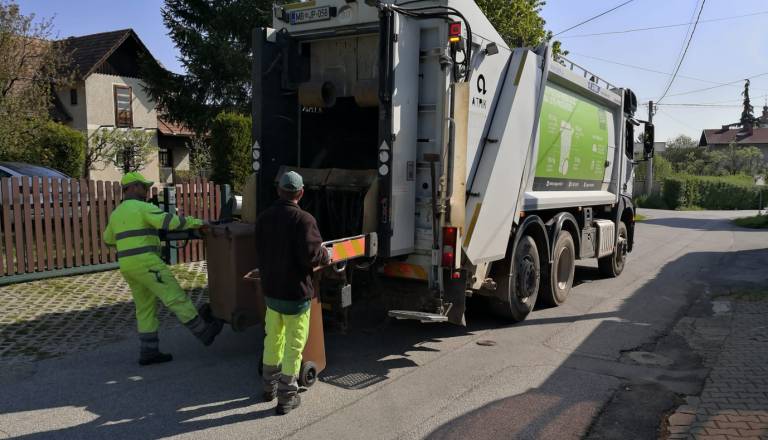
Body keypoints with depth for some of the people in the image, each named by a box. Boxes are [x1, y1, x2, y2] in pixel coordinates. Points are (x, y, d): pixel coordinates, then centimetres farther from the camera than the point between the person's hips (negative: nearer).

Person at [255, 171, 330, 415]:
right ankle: (287, 397, 13)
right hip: (295, 293, -6)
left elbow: (260, 253, 12)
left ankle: (269, 386, 37)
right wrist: (325, 254, -5)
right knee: (293, 346, 6)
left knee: (272, 340, 22)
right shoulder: (303, 219, -19)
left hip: (270, 291, 6)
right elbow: (310, 255, -25)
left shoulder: (263, 218, 3)